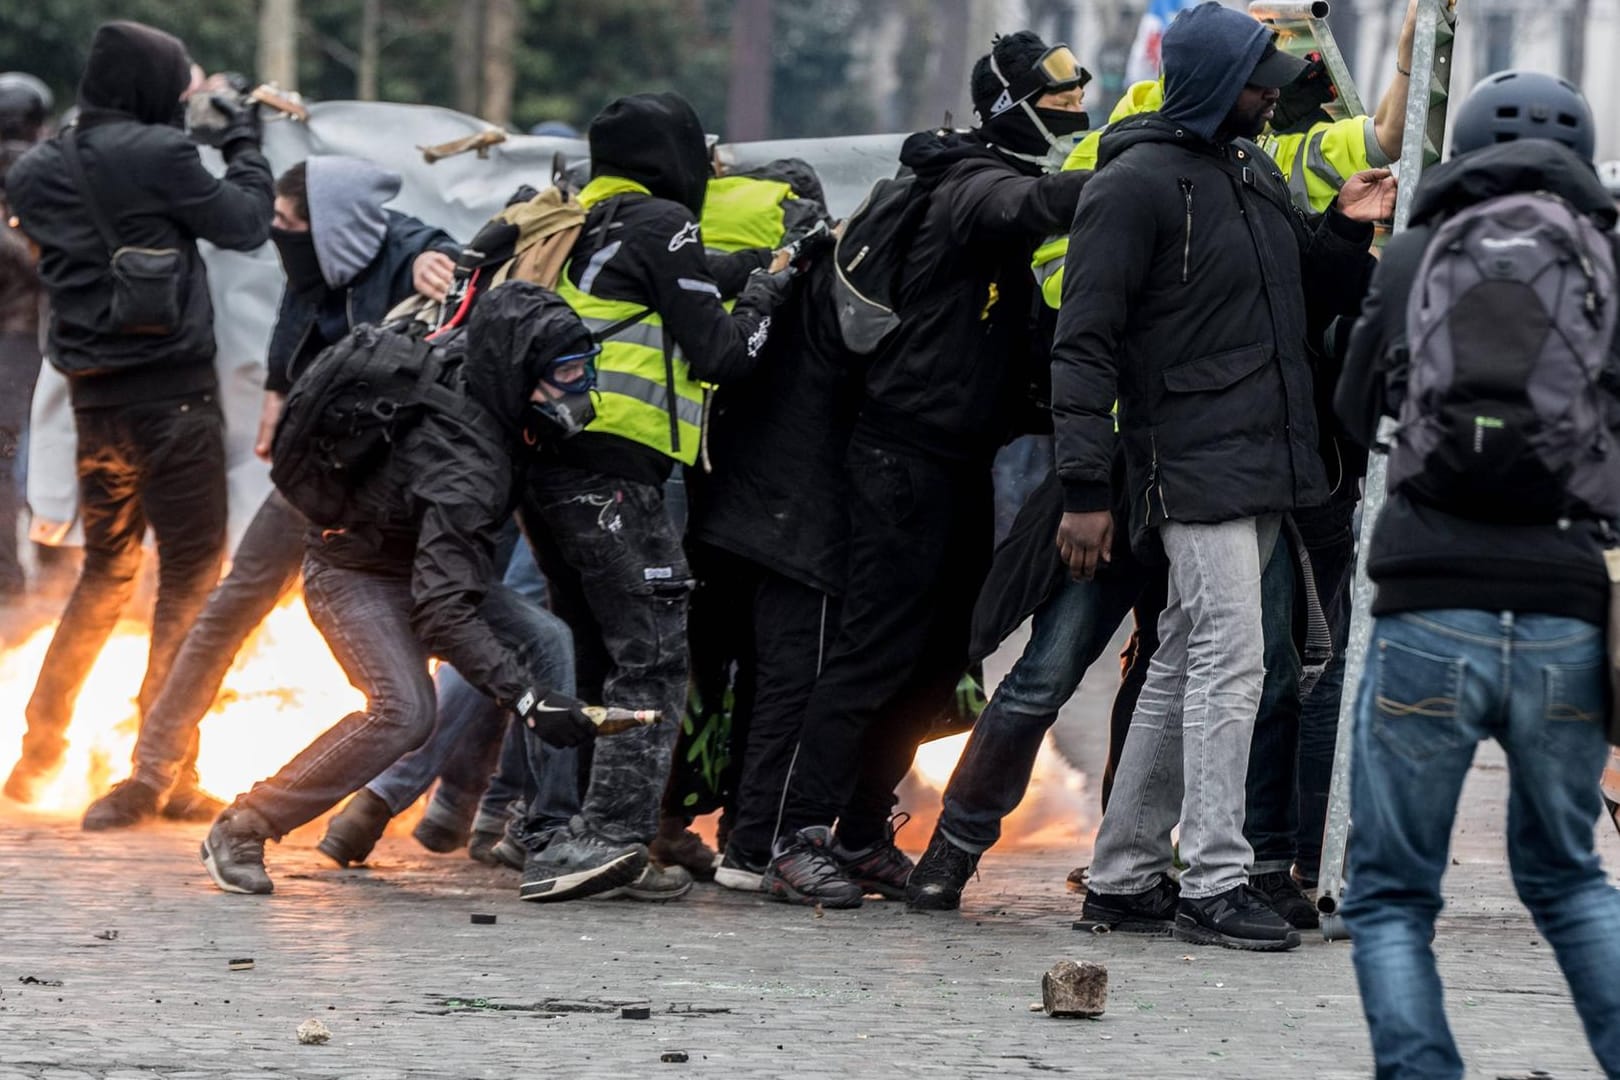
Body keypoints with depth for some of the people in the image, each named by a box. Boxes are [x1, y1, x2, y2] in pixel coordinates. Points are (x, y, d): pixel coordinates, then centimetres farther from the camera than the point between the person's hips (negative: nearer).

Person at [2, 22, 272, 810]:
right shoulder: (158, 154, -13)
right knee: (192, 576, 1)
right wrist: (243, 142, 10)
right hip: (171, 393, -7)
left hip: (92, 398, 7)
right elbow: (245, 225, -6)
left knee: (105, 569, 21)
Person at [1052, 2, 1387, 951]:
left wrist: (1347, 234, 5)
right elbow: (1085, 343, -12)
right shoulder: (1136, 184, -10)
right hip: (1195, 467, -9)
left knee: (1184, 673, 12)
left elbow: (1313, 304, 25)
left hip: (1264, 469, 9)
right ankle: (1214, 884, -12)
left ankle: (1125, 878, 18)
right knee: (1230, 665, -13)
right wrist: (1086, 489, -17)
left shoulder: (1257, 174, 16)